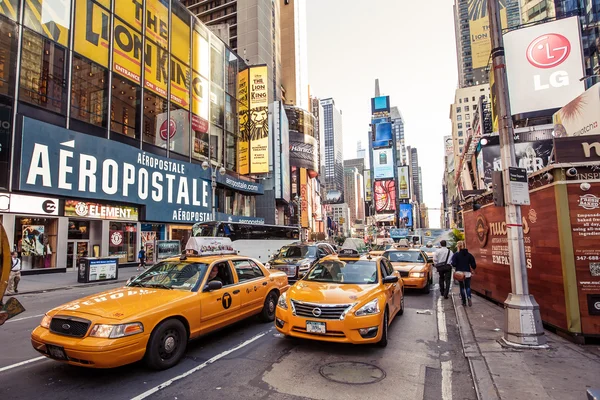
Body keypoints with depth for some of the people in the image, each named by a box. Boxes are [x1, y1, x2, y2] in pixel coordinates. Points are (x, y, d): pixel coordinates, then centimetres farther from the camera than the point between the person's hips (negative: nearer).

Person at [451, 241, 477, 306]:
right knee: (468, 287, 10)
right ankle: (469, 297, -17)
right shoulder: (469, 255, 0)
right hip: (467, 273, 1)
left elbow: (454, 264, -13)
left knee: (462, 287, 10)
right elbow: (474, 265, 0)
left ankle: (464, 302, 10)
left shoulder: (456, 255, -7)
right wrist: (472, 269, 20)